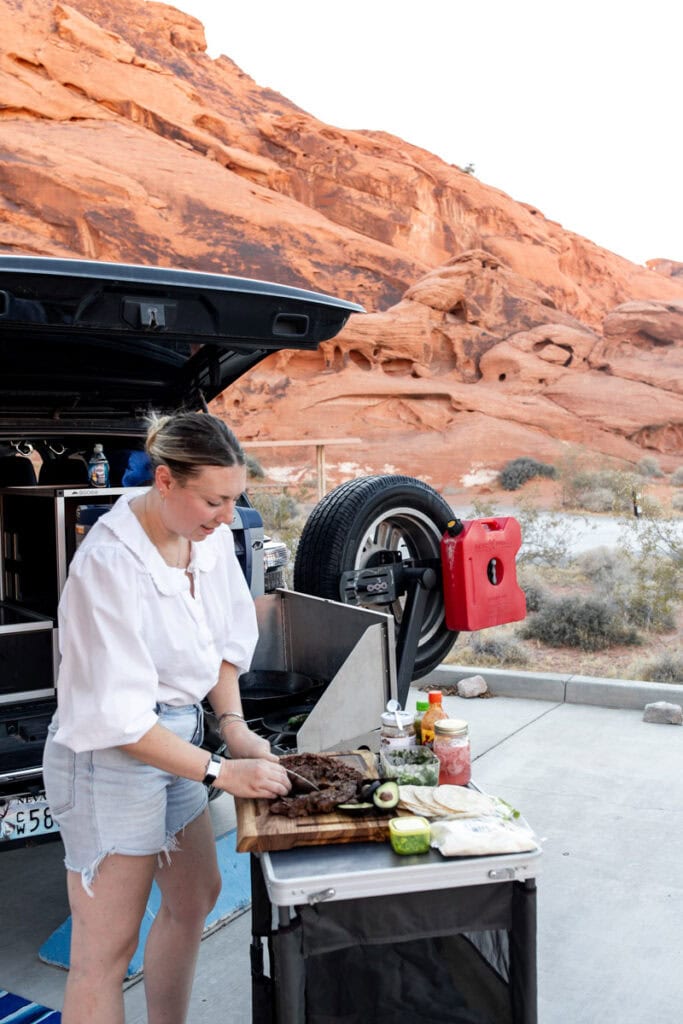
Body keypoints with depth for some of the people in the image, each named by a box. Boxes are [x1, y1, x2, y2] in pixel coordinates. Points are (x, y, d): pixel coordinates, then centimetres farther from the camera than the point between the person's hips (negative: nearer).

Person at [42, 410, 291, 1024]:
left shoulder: (212, 535, -5)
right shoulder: (109, 563, -27)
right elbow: (117, 716, -24)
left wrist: (234, 726, -4)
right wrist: (220, 772, -23)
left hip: (177, 740, 8)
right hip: (112, 755, -8)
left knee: (197, 898, 23)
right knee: (107, 949, 4)